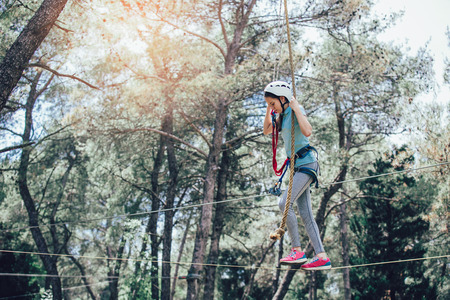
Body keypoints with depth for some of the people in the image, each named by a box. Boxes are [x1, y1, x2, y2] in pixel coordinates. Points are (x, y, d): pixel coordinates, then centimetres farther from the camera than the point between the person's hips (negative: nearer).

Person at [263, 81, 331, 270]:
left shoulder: (296, 111, -10)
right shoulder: (283, 116, 16)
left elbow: (307, 131, -26)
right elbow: (267, 130, 24)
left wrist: (296, 108, -19)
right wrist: (269, 110, 13)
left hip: (306, 163, -9)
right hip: (297, 166, 9)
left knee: (284, 203, -20)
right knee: (305, 214, 3)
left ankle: (297, 251, -17)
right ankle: (321, 256, 2)